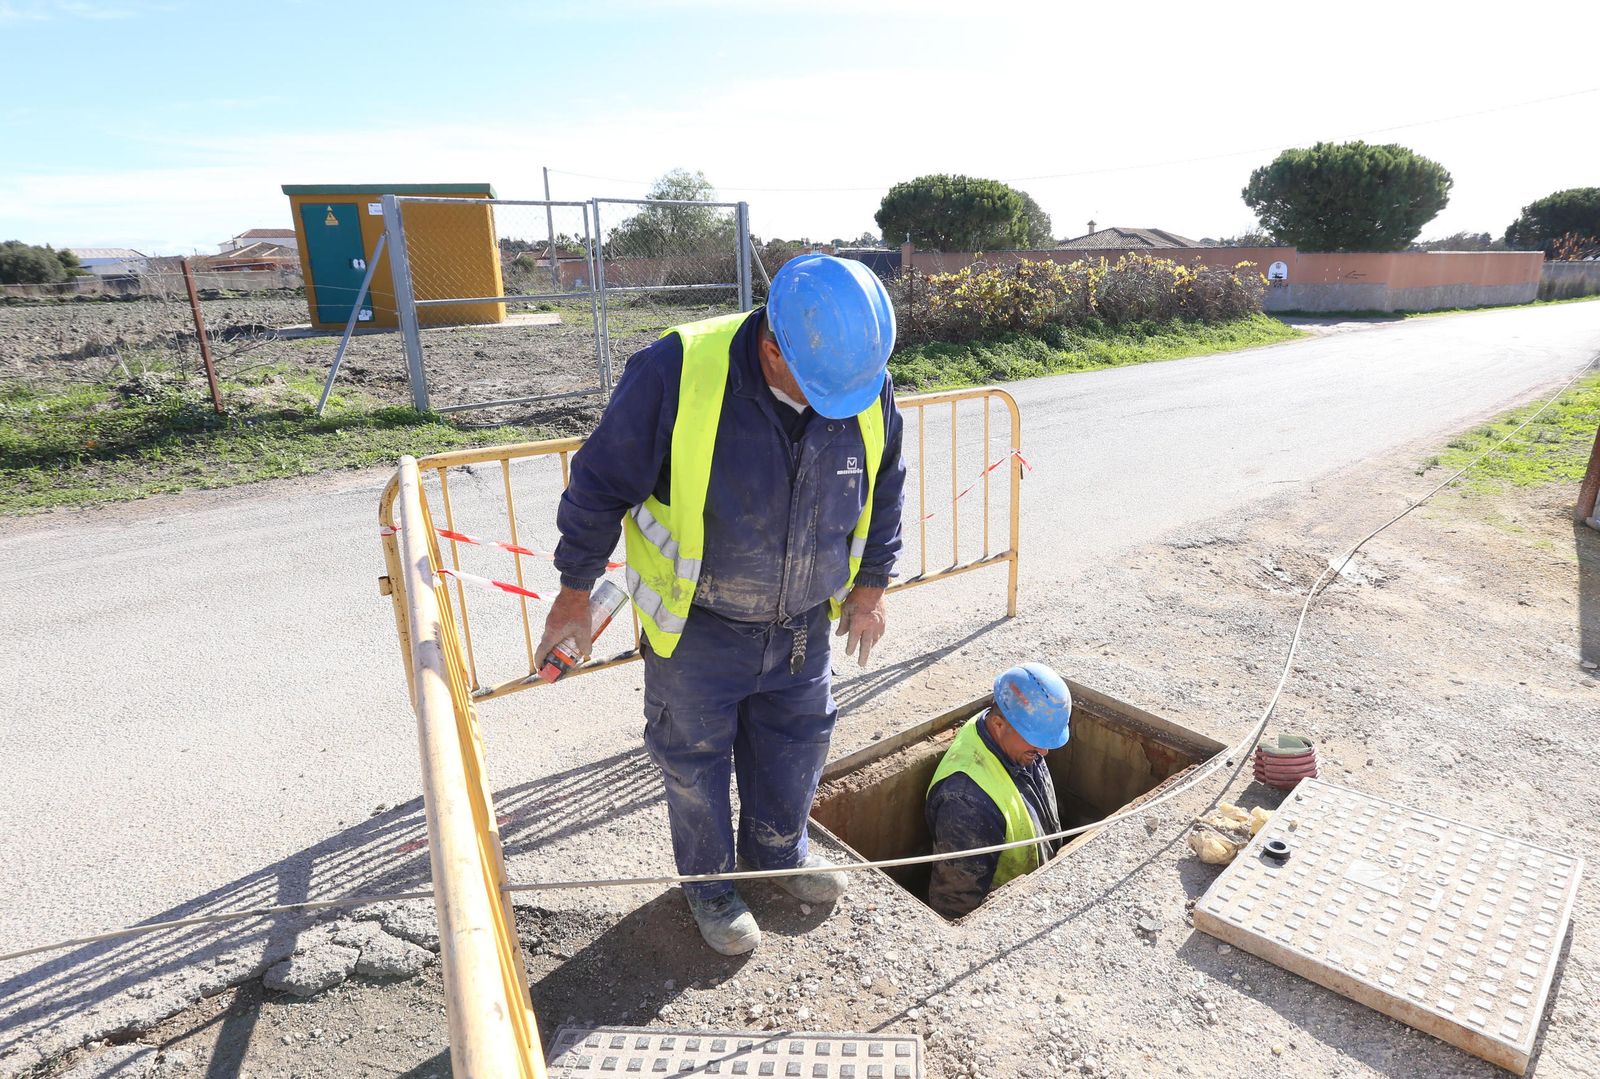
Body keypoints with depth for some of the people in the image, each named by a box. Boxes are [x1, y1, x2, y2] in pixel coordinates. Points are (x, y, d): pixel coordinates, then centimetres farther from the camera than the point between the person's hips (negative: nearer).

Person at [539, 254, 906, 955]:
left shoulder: (869, 384, -12)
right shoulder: (676, 374, -28)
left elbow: (883, 494, 6)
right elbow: (601, 484, -15)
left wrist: (870, 586, 11)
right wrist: (575, 592, -6)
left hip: (804, 625, 4)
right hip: (696, 630, -3)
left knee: (796, 743, 21)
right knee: (695, 762, 15)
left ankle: (777, 850, 50)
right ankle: (709, 881, 43)